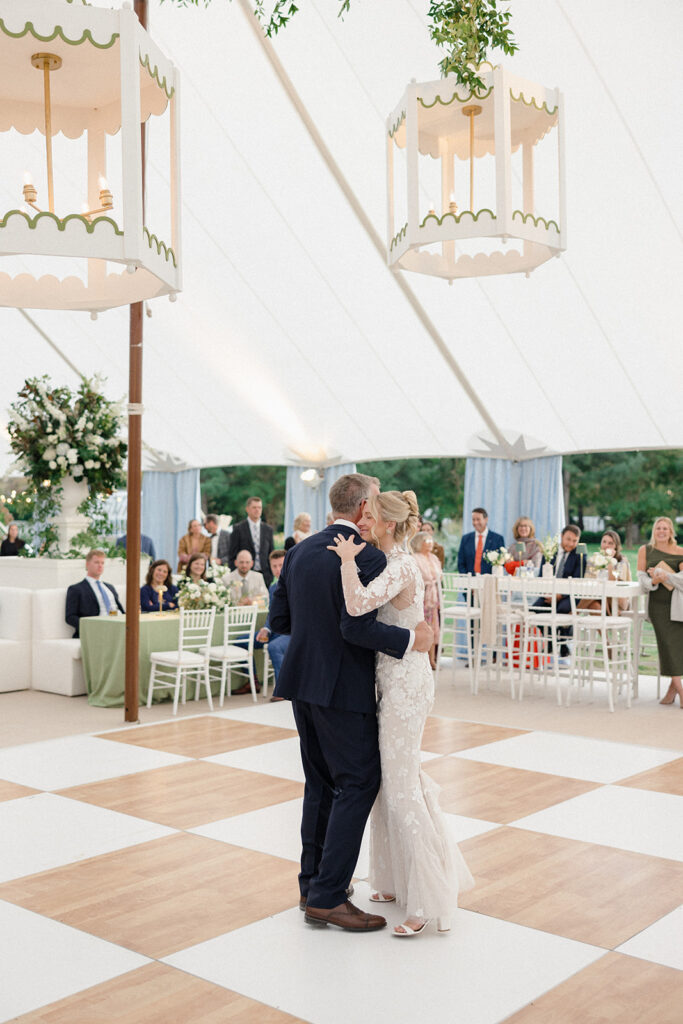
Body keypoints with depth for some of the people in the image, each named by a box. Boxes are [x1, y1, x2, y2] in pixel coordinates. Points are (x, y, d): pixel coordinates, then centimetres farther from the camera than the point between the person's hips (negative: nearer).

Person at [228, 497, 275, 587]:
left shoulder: (268, 529, 11)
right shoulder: (238, 528, 1)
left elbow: (271, 555, 14)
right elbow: (232, 555, 0)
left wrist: (271, 576, 7)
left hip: (265, 576, 3)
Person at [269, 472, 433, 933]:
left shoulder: (300, 551, 7)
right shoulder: (369, 557, -16)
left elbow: (279, 618, 9)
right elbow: (358, 626, -25)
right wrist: (410, 639, -16)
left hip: (303, 682, 8)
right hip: (344, 688, -8)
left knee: (321, 783, 18)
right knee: (357, 784, 1)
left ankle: (313, 881, 26)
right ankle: (328, 896, 2)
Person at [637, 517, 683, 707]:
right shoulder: (645, 550, 11)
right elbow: (641, 576, 7)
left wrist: (665, 575, -17)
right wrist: (652, 581, -13)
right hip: (656, 602, 0)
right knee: (666, 643, -11)